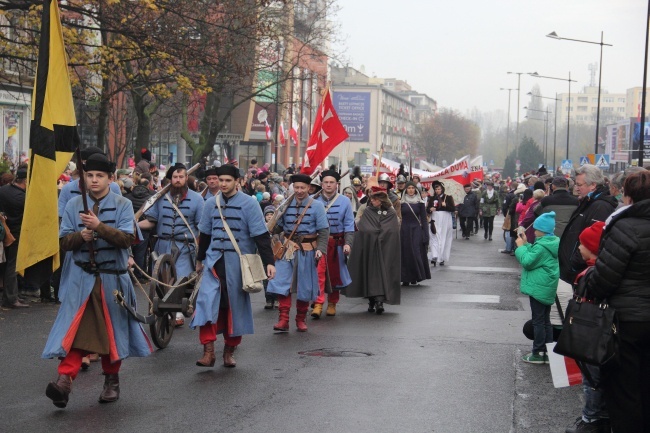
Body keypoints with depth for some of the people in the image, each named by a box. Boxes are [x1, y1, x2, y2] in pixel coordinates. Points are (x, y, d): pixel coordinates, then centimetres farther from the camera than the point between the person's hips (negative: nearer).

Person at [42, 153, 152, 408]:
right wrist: (80, 236, -18)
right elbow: (64, 242, 3)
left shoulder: (122, 205, -1)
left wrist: (99, 227, -26)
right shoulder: (74, 205, 6)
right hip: (81, 277, 1)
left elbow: (127, 238, -14)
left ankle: (111, 381, 24)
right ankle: (65, 380, -19)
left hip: (112, 277, -1)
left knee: (112, 329, 9)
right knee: (74, 328, -11)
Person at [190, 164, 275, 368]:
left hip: (238, 263, -3)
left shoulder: (249, 204, -6)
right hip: (214, 261, 3)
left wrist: (268, 262, -15)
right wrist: (200, 259, 26)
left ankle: (229, 351, 22)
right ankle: (208, 351, -14)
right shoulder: (211, 204, 7)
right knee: (206, 301, -14)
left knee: (235, 305, 6)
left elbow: (261, 235, -9)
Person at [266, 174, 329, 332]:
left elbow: (324, 230, -4)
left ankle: (301, 320, 21)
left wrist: (320, 249, -17)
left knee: (304, 286, 7)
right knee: (282, 283, -9)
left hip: (307, 251, -1)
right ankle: (283, 320, -8)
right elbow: (279, 226, 9)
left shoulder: (317, 206, -2)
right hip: (287, 249, 1)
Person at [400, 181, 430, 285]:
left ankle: (416, 277, 0)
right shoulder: (402, 202, 5)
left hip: (416, 230, -1)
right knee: (405, 254, 1)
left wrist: (425, 234, -5)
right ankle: (406, 279, 5)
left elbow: (424, 218, 2)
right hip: (405, 229, 1)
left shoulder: (420, 202, 3)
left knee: (416, 252, -9)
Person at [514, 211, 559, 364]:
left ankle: (538, 353, 3)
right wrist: (526, 244, 9)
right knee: (545, 320, 15)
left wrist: (521, 246, -10)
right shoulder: (553, 243, 9)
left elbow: (527, 261, -20)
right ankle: (548, 352, 20)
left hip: (538, 288, -10)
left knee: (538, 321, -2)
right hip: (547, 288, 10)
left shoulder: (541, 246, -22)